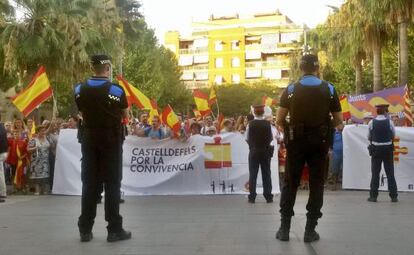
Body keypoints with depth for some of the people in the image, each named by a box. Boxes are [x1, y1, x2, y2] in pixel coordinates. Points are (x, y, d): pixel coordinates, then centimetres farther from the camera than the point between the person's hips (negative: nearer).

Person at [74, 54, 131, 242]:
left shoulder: (79, 90, -1)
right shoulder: (116, 90, -13)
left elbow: (82, 112, 11)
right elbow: (125, 116, -1)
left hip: (89, 140, 4)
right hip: (111, 140, -4)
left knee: (89, 184, 8)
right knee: (112, 184, 2)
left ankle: (85, 230, 12)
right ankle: (114, 229, 4)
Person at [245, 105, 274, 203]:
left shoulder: (250, 124, -8)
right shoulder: (268, 124, -6)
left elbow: (247, 138, -3)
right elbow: (271, 138, 0)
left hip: (254, 152, -1)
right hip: (266, 152, 1)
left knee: (253, 174, 4)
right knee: (266, 174, 7)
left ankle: (252, 197, 4)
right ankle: (268, 197, 8)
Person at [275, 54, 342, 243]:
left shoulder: (291, 90, -2)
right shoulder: (329, 89, -1)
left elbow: (279, 120, -4)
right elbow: (338, 120, 2)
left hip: (296, 142, 0)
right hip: (319, 143, 0)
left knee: (290, 184, 8)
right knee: (316, 185, 7)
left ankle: (284, 228, 8)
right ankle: (310, 230, 8)